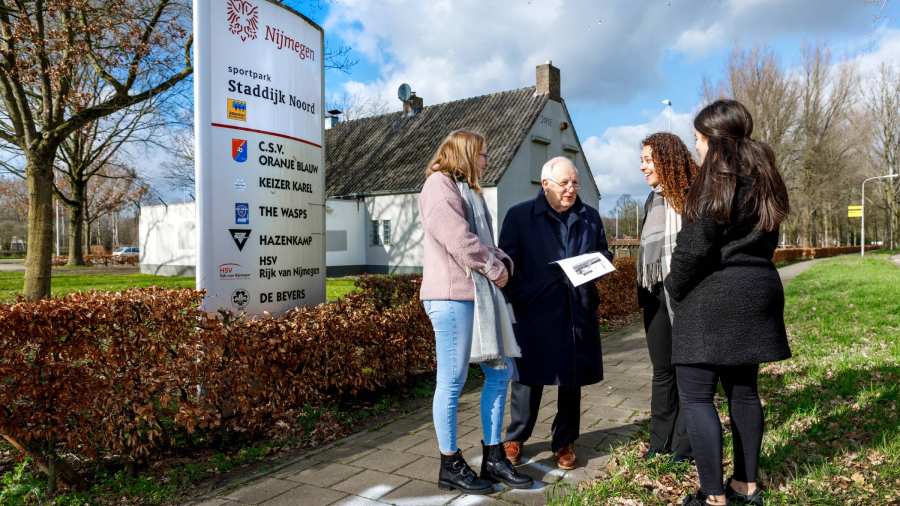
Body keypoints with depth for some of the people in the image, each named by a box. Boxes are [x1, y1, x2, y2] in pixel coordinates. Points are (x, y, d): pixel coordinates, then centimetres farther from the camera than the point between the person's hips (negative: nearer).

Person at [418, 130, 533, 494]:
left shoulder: (468, 190, 24)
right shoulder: (439, 184, -5)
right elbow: (457, 238, -17)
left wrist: (502, 262, 2)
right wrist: (494, 268, -8)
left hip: (482, 293, 10)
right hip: (452, 295, -10)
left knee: (500, 371, 10)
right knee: (452, 381, -3)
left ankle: (493, 458, 20)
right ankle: (450, 465, 10)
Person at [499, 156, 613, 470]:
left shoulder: (590, 217, 12)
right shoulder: (519, 216, 0)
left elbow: (604, 253, 21)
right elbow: (507, 262, -2)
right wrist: (516, 301, -10)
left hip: (578, 312, 4)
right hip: (534, 312, -3)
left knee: (572, 380, 10)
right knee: (529, 376, 3)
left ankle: (564, 442, 25)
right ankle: (515, 438, 22)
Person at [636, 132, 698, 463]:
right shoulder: (651, 200, 14)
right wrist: (641, 288, 14)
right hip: (655, 291, 6)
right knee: (662, 368, 11)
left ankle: (684, 444, 14)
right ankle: (660, 440, 20)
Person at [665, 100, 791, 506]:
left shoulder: (716, 180, -13)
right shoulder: (761, 178, 13)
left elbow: (694, 247, -16)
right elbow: (764, 240, 17)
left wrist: (674, 290, -2)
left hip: (713, 297, -9)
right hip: (756, 292, 9)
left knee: (695, 396, -2)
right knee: (743, 389, 14)